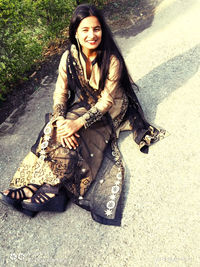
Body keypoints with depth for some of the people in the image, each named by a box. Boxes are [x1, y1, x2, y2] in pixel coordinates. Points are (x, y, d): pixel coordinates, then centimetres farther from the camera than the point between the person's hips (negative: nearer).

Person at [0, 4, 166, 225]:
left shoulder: (112, 60, -22)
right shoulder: (69, 57, -10)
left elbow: (106, 101, -22)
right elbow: (60, 93, -11)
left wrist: (79, 123, -33)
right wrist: (61, 122, -29)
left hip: (109, 111, -4)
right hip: (82, 104, 5)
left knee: (72, 139, -27)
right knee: (54, 132, -21)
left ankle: (48, 189, -16)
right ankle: (39, 186, -15)